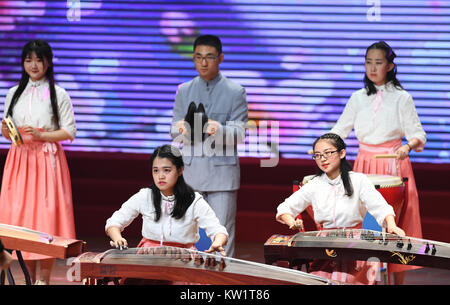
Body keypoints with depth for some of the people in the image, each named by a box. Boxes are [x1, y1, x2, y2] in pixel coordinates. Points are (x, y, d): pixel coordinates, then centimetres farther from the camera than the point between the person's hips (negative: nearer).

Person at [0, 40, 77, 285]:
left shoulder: (59, 95, 2)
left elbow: (69, 132, -2)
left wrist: (41, 135, -15)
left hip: (47, 161, -3)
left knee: (46, 214, -9)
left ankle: (44, 279, -4)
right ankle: (30, 277, 9)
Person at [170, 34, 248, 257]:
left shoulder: (235, 92, 3)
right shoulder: (184, 91, 13)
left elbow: (239, 133, -5)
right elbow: (174, 132, 8)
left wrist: (219, 130, -27)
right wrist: (181, 129, -17)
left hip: (222, 171, -3)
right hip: (190, 170, 3)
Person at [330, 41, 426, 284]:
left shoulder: (401, 98, -1)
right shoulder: (358, 98, 8)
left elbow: (417, 134, -5)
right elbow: (339, 130, 9)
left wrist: (408, 145, -26)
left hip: (393, 165, -3)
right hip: (365, 166, 3)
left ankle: (398, 280, 5)